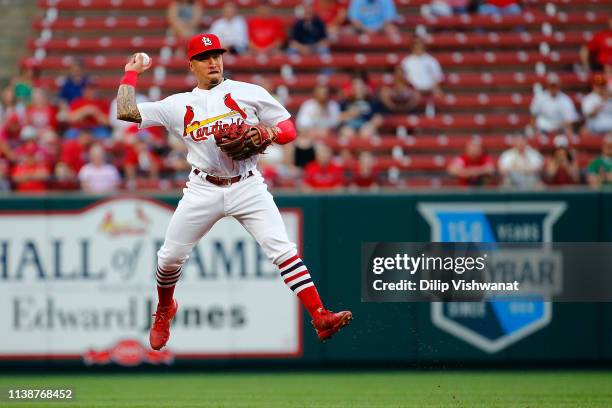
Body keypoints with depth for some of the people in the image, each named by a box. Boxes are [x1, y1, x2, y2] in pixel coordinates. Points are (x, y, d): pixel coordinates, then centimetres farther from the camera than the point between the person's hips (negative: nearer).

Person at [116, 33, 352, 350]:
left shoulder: (250, 93, 7)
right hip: (203, 190, 2)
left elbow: (289, 129, 7)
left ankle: (320, 318, -24)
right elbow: (126, 111, 6)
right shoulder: (177, 105, 10)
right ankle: (164, 311, 36)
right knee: (170, 257, 5)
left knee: (283, 250, -17)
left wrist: (267, 133, -13)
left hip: (247, 187, -2)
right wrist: (131, 73, 14)